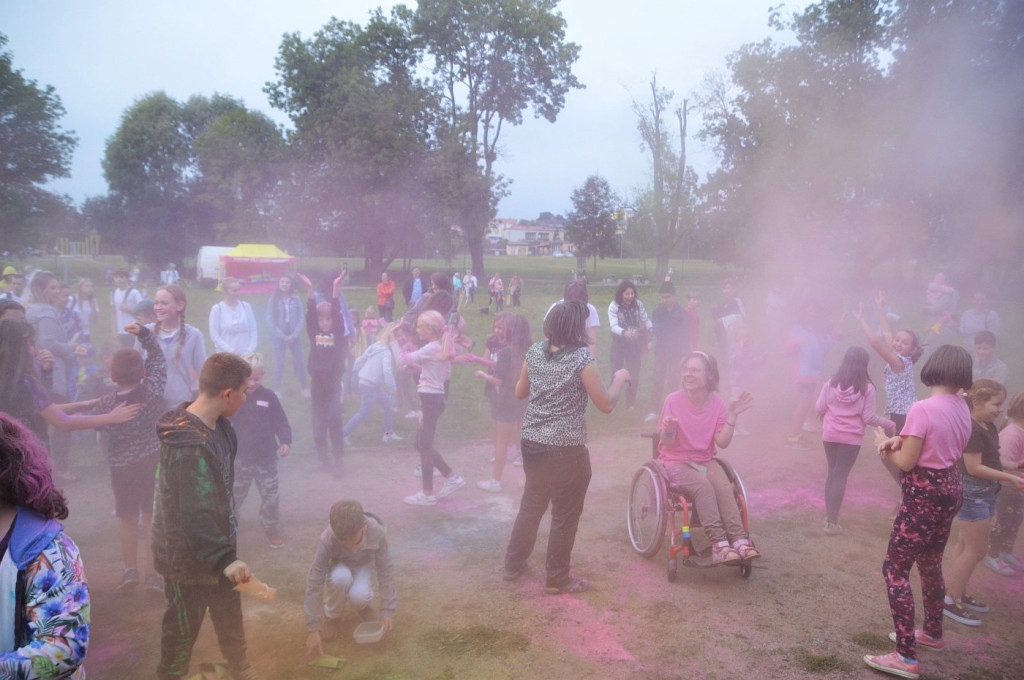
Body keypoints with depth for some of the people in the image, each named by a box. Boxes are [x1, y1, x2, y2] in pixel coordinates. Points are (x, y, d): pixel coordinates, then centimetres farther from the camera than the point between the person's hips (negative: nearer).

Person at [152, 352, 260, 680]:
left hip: (216, 546, 9)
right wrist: (225, 559, -28)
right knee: (183, 627, 13)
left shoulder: (217, 426, -3)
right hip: (188, 557, -9)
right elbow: (194, 516, -31)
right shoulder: (190, 447, -32)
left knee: (229, 612, 26)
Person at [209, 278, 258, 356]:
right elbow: (214, 335, -6)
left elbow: (253, 330, 5)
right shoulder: (217, 309, -5)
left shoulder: (246, 306, 2)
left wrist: (250, 350, -6)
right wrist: (231, 351, -13)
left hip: (246, 355, 3)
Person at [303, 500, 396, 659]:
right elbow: (314, 583, -33)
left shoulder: (377, 532, -33)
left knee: (359, 596, -33)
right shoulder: (326, 539, -37)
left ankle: (364, 605, 6)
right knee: (341, 577, -37)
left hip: (363, 566, 0)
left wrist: (387, 610, -24)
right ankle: (331, 617, -6)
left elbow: (386, 569, -22)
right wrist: (313, 629, -33)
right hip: (337, 567, 0)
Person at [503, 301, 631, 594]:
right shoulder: (582, 357, -15)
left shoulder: (534, 352, 2)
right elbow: (606, 405, -11)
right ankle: (557, 579, 21)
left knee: (530, 506, 22)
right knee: (565, 516, 9)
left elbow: (520, 392, 13)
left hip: (532, 442, 6)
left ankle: (513, 565, 34)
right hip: (566, 449, -6)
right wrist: (620, 378, 4)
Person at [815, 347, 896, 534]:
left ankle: (828, 515, 23)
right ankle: (832, 521, 4)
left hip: (830, 434, 3)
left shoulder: (832, 382, -3)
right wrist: (889, 424, 8)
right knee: (840, 476, 2)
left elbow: (819, 409, 0)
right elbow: (868, 417, -7)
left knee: (832, 472, 17)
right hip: (851, 437, -3)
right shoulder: (867, 387, -9)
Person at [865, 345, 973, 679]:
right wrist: (901, 440, -3)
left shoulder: (922, 409, -22)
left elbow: (906, 462, -19)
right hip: (950, 490, 9)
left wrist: (887, 447, 0)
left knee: (895, 569, -1)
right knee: (930, 564, 25)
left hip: (924, 496, -8)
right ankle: (933, 632, 43)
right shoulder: (962, 408, 4)